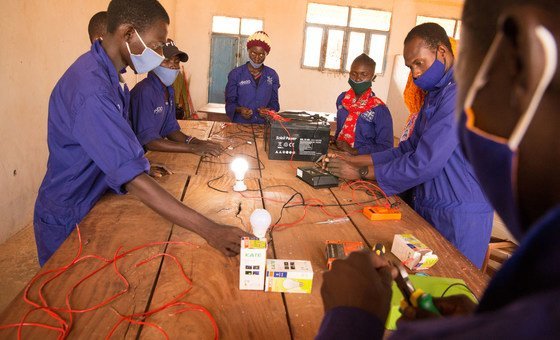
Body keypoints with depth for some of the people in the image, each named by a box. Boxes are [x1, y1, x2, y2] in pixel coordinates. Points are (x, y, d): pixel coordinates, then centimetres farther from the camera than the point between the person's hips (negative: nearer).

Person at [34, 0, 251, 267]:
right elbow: (133, 180, -39)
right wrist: (209, 230, -41)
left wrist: (144, 164, -4)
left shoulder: (102, 72, -1)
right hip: (68, 223, -8)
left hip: (91, 209, 8)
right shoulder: (91, 89, -33)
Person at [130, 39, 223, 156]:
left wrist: (197, 142, -8)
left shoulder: (168, 91, 7)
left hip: (155, 152, 7)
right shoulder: (145, 91, -19)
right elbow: (149, 142, -22)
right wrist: (193, 148, -24)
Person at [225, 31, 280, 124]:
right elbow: (230, 102, 6)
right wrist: (239, 109, -14)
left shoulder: (272, 75, 9)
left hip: (263, 125, 2)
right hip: (240, 124, -1)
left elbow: (274, 102, 14)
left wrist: (269, 110, -8)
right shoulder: (236, 74, 4)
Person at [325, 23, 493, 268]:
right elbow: (409, 149, 10)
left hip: (459, 217, -8)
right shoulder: (434, 94, 13)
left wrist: (362, 172, -14)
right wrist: (352, 160, 1)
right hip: (428, 210, 8)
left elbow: (424, 163, -25)